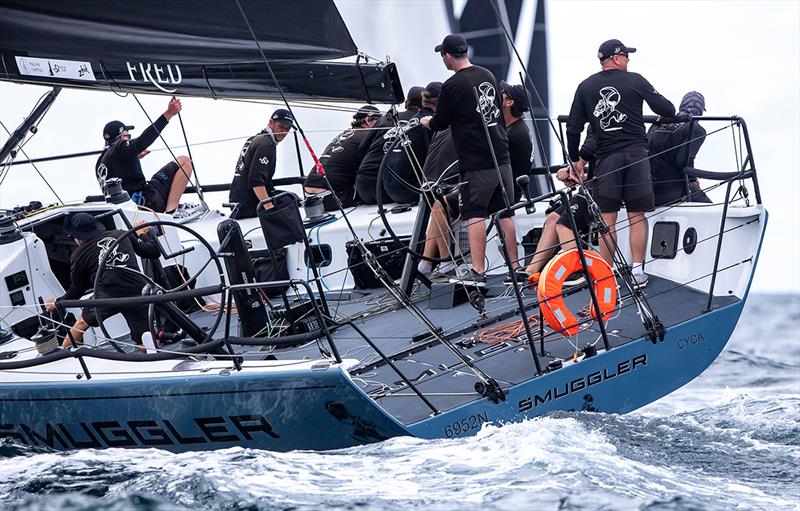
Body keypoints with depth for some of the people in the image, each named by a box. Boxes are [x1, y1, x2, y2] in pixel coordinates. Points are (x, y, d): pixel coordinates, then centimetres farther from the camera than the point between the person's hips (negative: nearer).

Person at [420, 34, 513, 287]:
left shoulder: (453, 85, -12)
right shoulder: (488, 76, 10)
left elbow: (440, 123, -3)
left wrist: (427, 121, 19)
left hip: (476, 162, -7)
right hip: (501, 156, 7)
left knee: (475, 215, -5)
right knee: (504, 213, 11)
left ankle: (477, 273, -8)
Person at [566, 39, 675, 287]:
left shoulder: (585, 87, 7)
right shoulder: (635, 80, 2)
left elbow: (573, 127, 7)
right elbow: (666, 109, 4)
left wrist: (575, 159, 17)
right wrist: (671, 113, 28)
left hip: (606, 156, 1)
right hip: (636, 153, -1)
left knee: (607, 219, 3)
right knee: (637, 216, 5)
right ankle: (637, 271, 3)